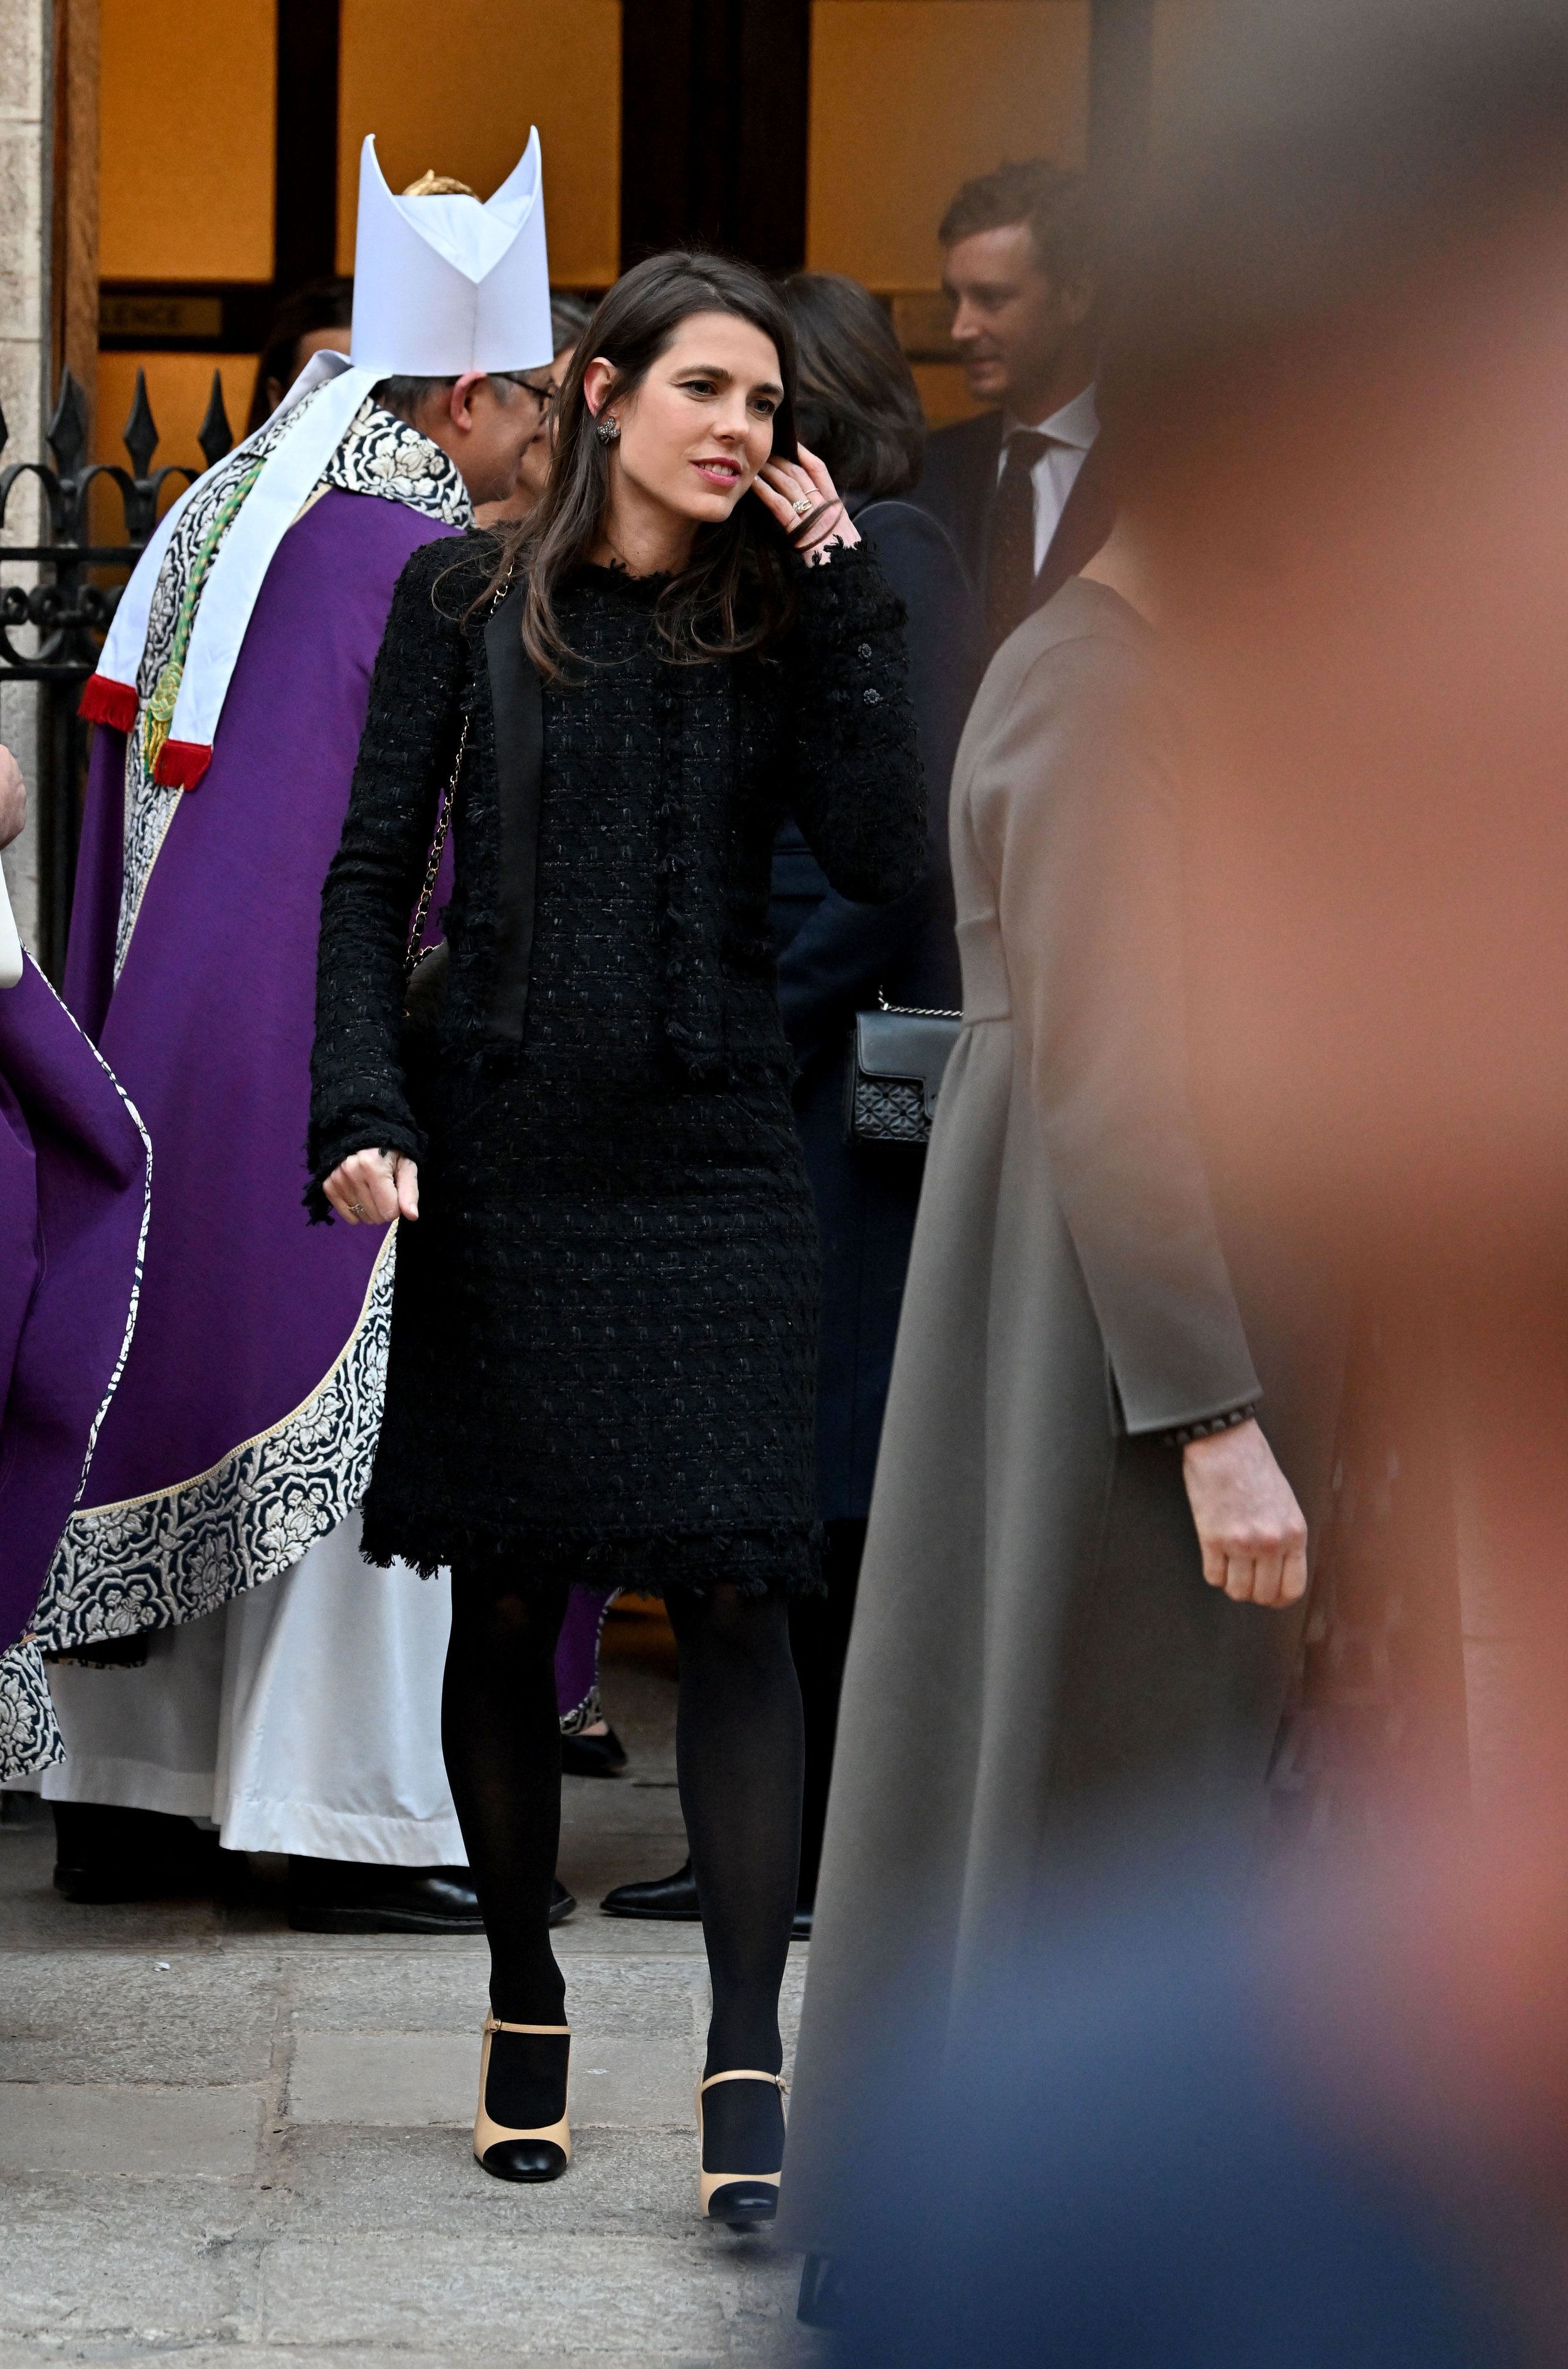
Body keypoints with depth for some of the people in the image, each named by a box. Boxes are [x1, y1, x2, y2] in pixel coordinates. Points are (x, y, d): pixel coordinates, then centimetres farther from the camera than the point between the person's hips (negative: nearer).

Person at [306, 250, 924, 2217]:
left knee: (730, 1592, -8)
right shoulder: (467, 604, 5)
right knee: (505, 1594, 6)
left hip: (712, 1162, 0)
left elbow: (882, 856, -7)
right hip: (505, 1149, 0)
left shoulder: (777, 625, 7)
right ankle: (524, 2003, 22)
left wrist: (835, 582, -7)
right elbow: (369, 876, 3)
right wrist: (363, 1114, -10)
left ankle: (747, 2059, -8)